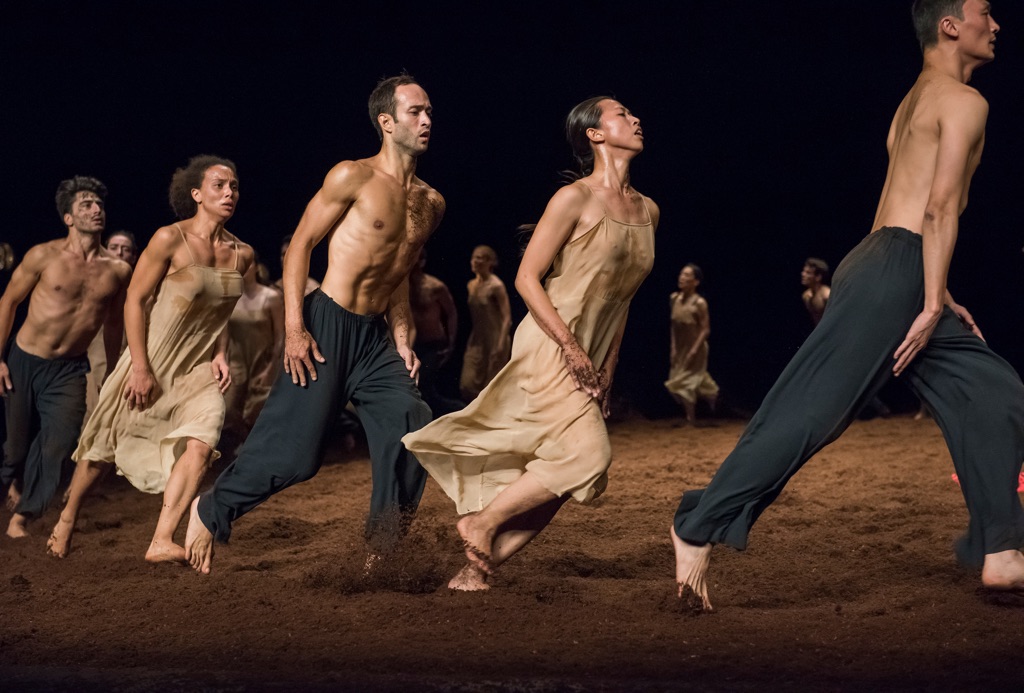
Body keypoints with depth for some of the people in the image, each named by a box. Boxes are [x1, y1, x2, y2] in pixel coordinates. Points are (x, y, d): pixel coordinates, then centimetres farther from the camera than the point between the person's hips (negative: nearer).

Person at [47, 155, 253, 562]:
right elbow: (135, 300, -12)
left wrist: (221, 354, 2)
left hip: (200, 369, 4)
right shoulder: (170, 240, -14)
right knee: (106, 446, 9)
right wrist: (140, 367, -16)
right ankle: (66, 520, 33)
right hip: (153, 361, -4)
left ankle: (161, 543, -18)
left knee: (201, 444, -20)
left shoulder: (241, 254, 1)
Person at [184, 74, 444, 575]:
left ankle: (381, 556, 1)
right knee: (291, 450, -6)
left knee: (412, 433, -11)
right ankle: (210, 513, 18)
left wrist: (401, 338, 8)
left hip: (375, 336, 6)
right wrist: (294, 327, -14)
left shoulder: (430, 204, 11)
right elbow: (300, 246, -6)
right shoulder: (353, 177, -7)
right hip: (326, 326, -6)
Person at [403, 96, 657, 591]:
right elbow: (527, 278, -11)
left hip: (590, 359, 7)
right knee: (586, 455, -20)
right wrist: (571, 349, -17)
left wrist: (607, 369, 14)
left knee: (550, 483, 2)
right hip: (549, 348, -7)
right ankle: (480, 522, -3)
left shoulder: (647, 211, 12)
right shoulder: (574, 199, -9)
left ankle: (478, 566, 11)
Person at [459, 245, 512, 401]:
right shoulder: (471, 285, 10)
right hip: (476, 340, 7)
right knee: (467, 385, -3)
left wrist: (501, 344, -20)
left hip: (494, 340, -7)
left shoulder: (496, 286, -10)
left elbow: (507, 317, -14)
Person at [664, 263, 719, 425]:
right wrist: (673, 347, 5)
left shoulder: (699, 303, -18)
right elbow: (674, 325, 7)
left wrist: (694, 350, -19)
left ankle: (691, 421, 13)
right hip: (680, 349, 6)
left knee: (685, 385, -2)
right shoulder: (674, 299, -1)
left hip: (695, 350, -6)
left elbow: (706, 329, -15)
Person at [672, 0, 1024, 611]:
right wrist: (932, 306, -17)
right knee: (810, 411, -12)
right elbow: (941, 206, -13)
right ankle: (700, 531, -9)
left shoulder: (916, 101, 25)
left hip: (887, 268, 10)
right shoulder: (965, 101, -4)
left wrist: (938, 297, 22)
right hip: (893, 270, -10)